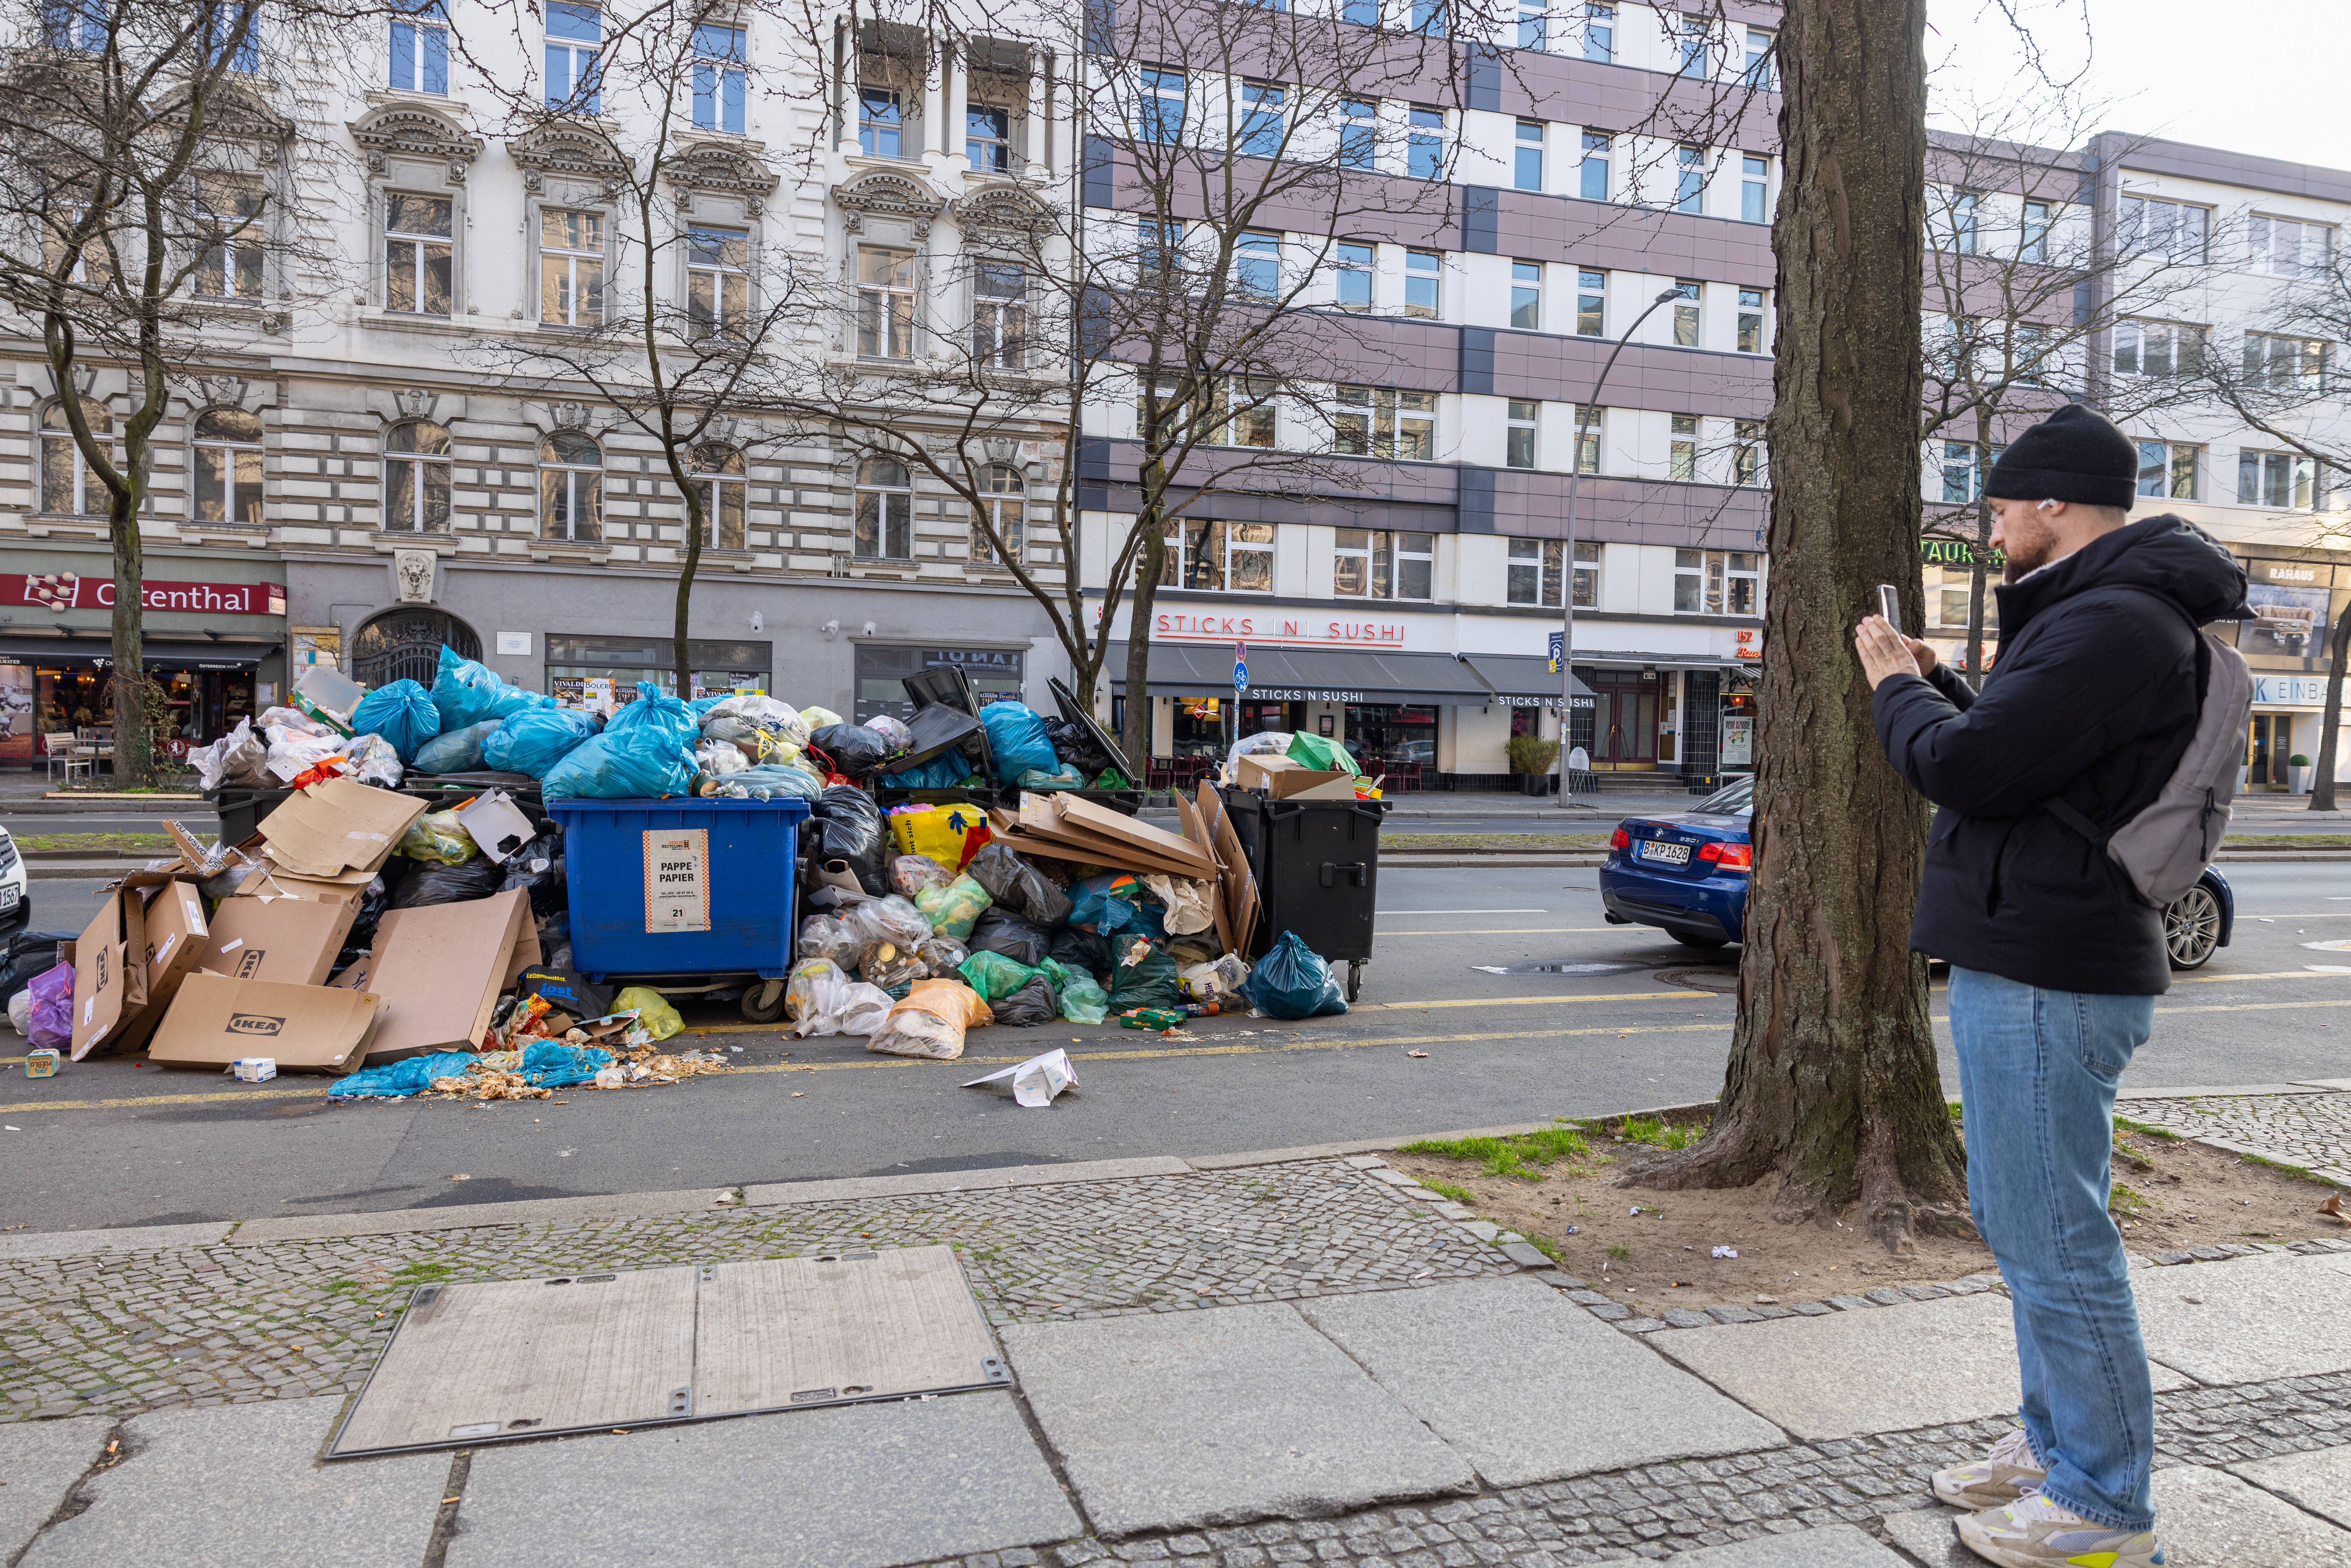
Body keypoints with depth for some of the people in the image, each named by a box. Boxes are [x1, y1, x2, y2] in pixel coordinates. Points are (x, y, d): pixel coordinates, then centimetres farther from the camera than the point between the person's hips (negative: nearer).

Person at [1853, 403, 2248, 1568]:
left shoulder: (2111, 624, -18)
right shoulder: (2095, 612, 17)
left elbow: (1967, 768, -22)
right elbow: (2013, 751, 22)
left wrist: (1897, 687, -5)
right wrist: (1930, 681, 14)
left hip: (2046, 978, -11)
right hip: (2033, 959, 11)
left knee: (2054, 1243, -2)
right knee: (2025, 1221, 20)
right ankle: (2057, 1440, 35)